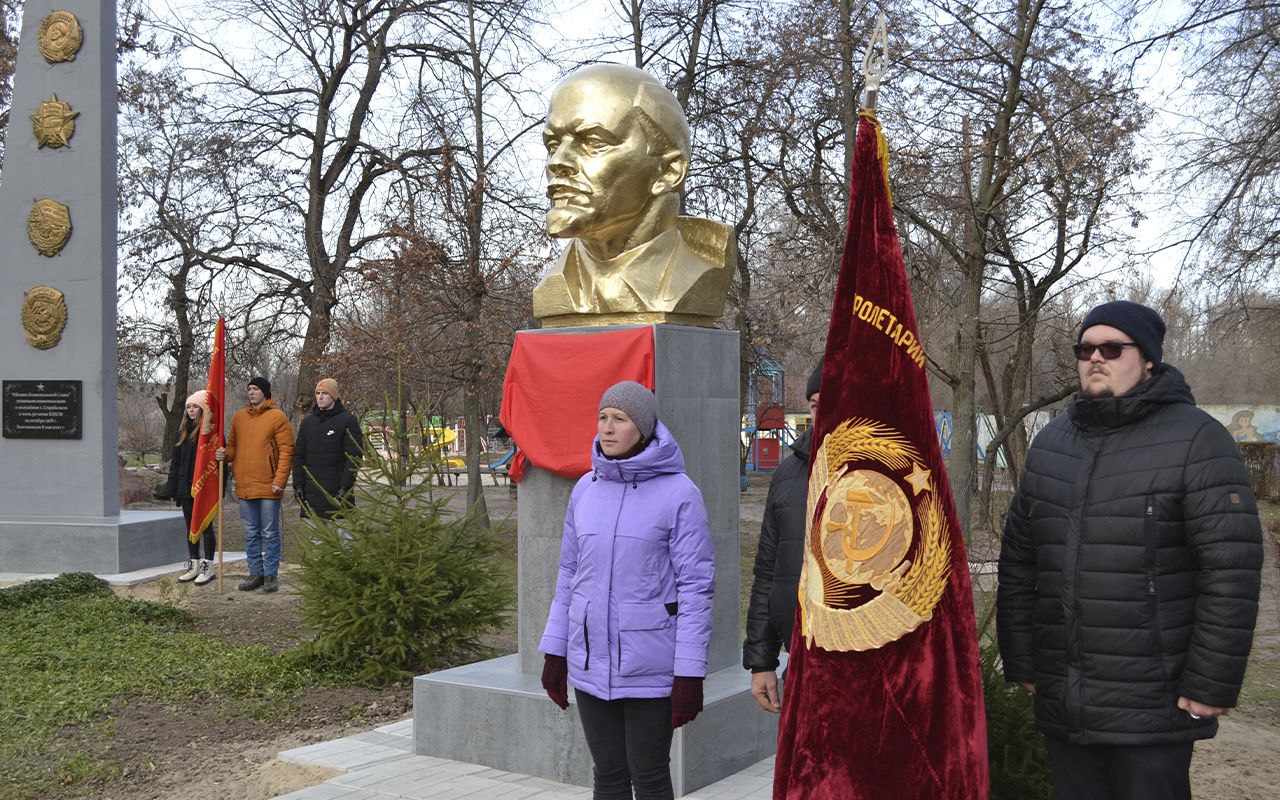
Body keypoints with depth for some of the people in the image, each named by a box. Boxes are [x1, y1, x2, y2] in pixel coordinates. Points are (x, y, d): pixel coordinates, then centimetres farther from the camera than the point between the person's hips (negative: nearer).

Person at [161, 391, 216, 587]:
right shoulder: (184, 430, 11)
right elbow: (175, 462, 14)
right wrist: (172, 489, 10)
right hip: (186, 488, 7)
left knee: (205, 527, 1)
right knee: (190, 527, 12)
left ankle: (208, 567, 9)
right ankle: (194, 565, 21)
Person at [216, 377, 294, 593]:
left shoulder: (277, 417, -5)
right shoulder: (238, 417, 12)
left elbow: (286, 450, -9)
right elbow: (233, 446, 18)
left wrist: (279, 480, -15)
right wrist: (225, 454, -6)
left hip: (268, 486, -5)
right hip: (244, 486, 5)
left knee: (270, 533, 2)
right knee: (251, 533, 12)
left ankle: (271, 575, 8)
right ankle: (255, 573, 20)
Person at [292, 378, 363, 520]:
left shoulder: (348, 420, -2)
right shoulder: (307, 422, 13)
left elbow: (354, 456, -8)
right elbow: (298, 456, 14)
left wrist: (345, 487, -15)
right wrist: (298, 485, 4)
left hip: (337, 493, -5)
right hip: (311, 492, 5)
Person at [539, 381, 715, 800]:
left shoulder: (679, 493, -11)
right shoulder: (586, 489, 5)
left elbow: (696, 585, -11)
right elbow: (569, 574, 11)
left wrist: (689, 673, -13)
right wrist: (554, 652, 11)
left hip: (649, 667, -4)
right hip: (590, 663, 5)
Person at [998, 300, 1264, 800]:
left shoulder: (1196, 440, -6)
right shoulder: (1050, 443, 12)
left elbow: (1231, 570, -11)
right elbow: (1018, 564, 13)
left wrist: (1211, 685, -13)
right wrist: (1020, 662, 9)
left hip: (1153, 708, -5)